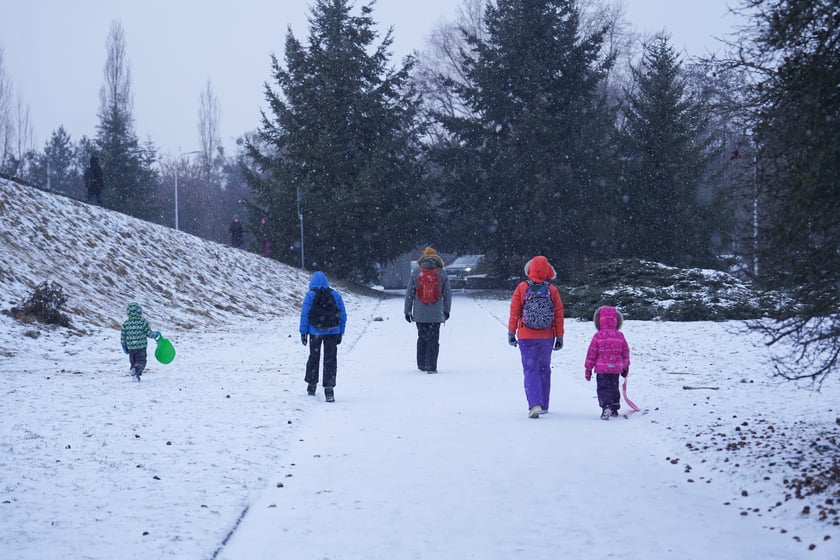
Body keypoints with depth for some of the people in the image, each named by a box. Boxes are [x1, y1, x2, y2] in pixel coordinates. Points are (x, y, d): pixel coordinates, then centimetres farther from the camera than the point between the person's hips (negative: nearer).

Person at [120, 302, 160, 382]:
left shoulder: (126, 323, 1)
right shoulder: (143, 322, -8)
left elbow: (123, 336, 5)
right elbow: (149, 333, -3)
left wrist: (124, 346, 17)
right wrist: (156, 334, 16)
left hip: (131, 348, 3)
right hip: (141, 347, -3)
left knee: (133, 362, 17)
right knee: (141, 361, 1)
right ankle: (137, 370, -27)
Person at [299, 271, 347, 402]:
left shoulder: (310, 295, -4)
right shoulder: (335, 295, 3)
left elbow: (304, 315, -6)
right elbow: (343, 315, 5)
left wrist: (303, 332, -1)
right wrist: (340, 333, 11)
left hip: (315, 332, -1)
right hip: (332, 332, 1)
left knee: (314, 357, 17)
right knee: (330, 360, 2)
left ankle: (311, 386, 26)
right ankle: (329, 390, -7)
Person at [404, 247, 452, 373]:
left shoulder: (415, 274, 0)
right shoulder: (442, 274, 0)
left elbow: (409, 294, 2)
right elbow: (447, 294, 6)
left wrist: (408, 311, 9)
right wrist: (447, 310, 17)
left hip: (419, 314, 1)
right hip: (436, 314, -1)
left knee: (422, 338, 14)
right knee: (433, 339, 1)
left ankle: (421, 364, 18)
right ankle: (431, 366, -5)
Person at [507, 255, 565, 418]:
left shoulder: (522, 288, -5)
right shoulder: (552, 290, -2)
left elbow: (514, 312, -3)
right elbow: (559, 315, 1)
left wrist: (511, 333, 4)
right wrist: (559, 337, 8)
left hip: (526, 337, -2)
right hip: (547, 338, 2)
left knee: (530, 370, -1)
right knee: (544, 369, 15)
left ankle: (535, 404, -18)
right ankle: (543, 405, 22)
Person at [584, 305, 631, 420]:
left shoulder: (598, 336, -8)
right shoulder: (620, 336, 3)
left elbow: (591, 353, -4)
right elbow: (626, 352, 11)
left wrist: (588, 368, 4)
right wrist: (625, 366, 24)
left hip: (601, 369, -4)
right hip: (616, 369, 4)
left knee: (603, 389, -3)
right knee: (614, 388, 18)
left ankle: (606, 407, -23)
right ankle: (614, 409, 24)